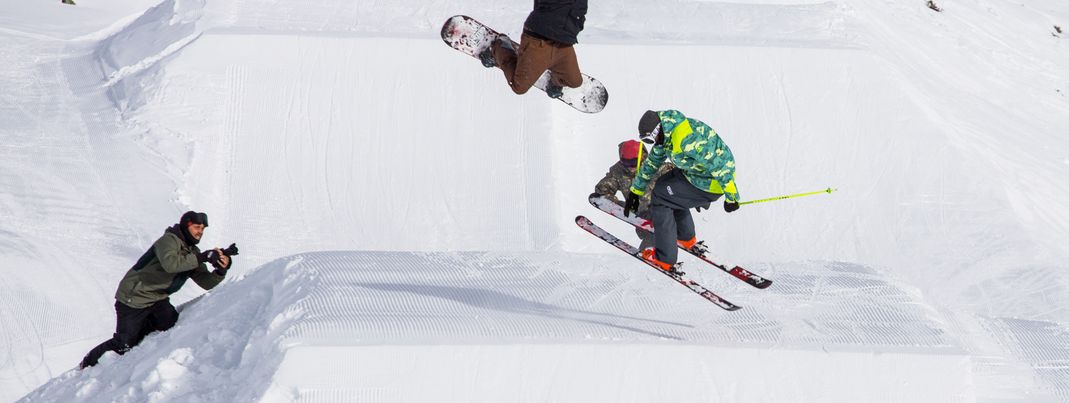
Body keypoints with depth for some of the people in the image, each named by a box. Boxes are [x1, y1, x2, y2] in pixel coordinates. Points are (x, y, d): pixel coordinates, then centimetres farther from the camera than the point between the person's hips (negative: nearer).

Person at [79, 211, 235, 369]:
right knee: (123, 345, -9)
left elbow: (207, 283, 1)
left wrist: (222, 268, -18)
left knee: (172, 323, -22)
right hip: (133, 298, -7)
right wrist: (202, 257, -37)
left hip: (157, 299, 7)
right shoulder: (169, 240, -17)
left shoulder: (192, 252, 7)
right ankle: (88, 364, 15)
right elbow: (170, 263, -38)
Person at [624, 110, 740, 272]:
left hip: (710, 185, -10)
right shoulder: (666, 134, -1)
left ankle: (664, 259, 0)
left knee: (660, 198, -7)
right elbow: (651, 162, 14)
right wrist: (635, 191, 20)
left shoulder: (686, 140, -33)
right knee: (665, 186, 25)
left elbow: (720, 166, -29)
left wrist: (731, 197, -20)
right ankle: (687, 238, 40)